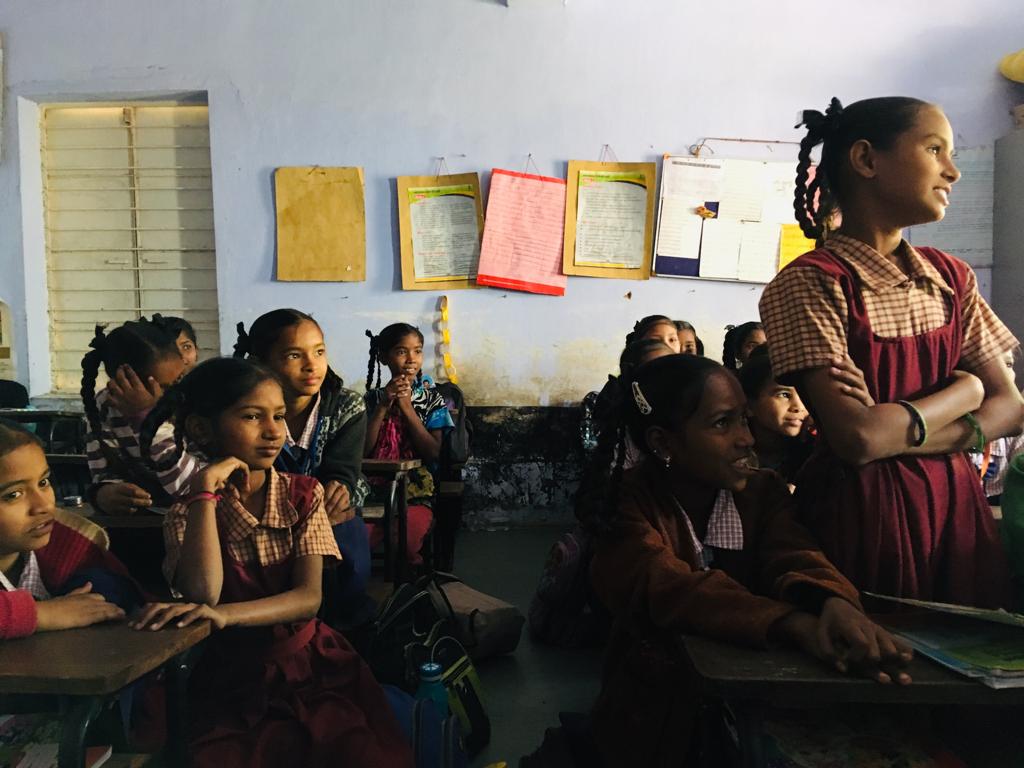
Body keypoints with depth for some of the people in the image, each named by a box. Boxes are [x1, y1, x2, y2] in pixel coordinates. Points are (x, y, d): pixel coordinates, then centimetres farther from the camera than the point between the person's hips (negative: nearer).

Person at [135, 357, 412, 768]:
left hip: (311, 662, 0)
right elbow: (203, 594, -20)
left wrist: (225, 615, -27)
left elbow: (309, 598, -11)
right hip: (231, 673, 0)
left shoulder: (303, 495, -1)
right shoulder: (186, 514, -1)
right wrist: (206, 491, -19)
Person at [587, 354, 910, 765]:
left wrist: (834, 603, -40)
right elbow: (668, 590, -27)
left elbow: (793, 557, -17)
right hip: (658, 708, -3)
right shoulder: (631, 503, -11)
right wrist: (796, 624, -41)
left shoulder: (764, 490, 1)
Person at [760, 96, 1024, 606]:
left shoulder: (951, 277, 6)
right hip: (861, 514, -6)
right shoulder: (810, 281, -15)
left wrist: (900, 433, -15)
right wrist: (965, 390, -6)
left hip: (956, 504, 6)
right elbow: (858, 437, -23)